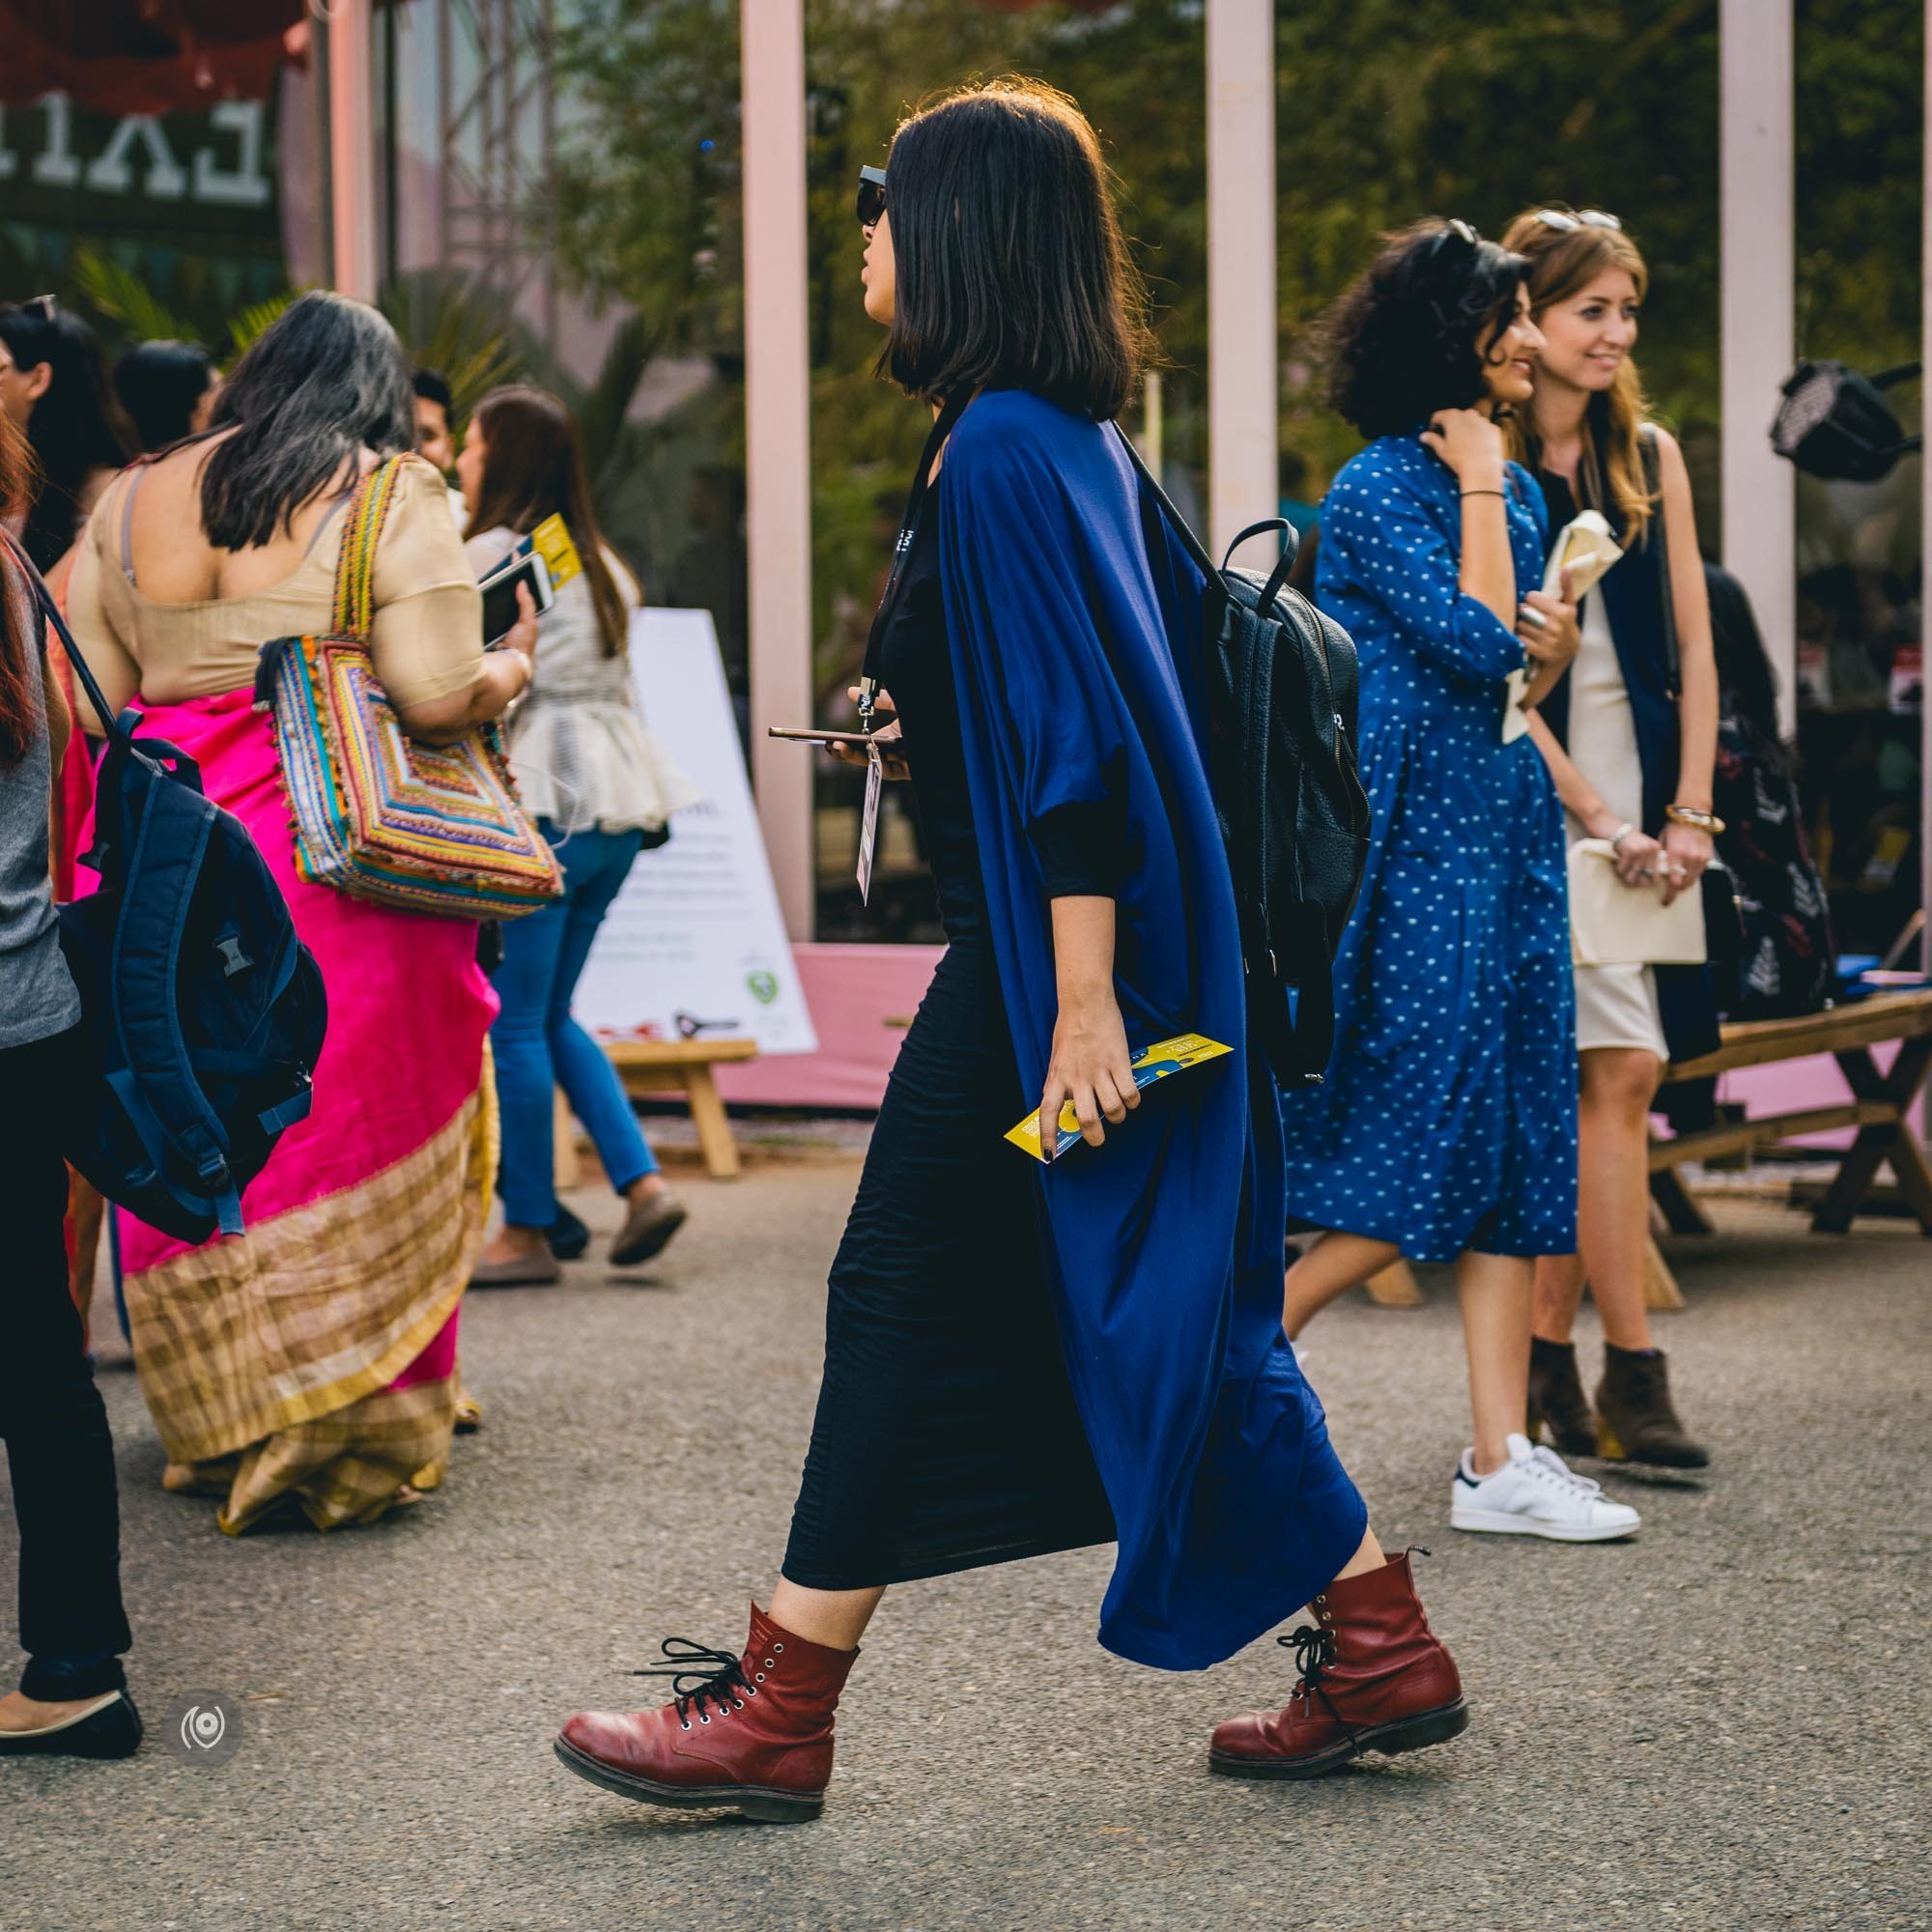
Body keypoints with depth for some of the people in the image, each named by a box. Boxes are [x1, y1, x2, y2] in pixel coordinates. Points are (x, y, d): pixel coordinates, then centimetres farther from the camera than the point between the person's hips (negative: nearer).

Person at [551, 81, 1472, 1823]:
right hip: (1117, 934, 10)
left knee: (903, 1298, -1)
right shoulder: (1071, 436, 12)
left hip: (1049, 947, -10)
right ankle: (1378, 1646, 19)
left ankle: (779, 1713, 8)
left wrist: (1084, 1006, -25)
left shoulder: (1001, 453, -18)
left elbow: (1081, 741, -23)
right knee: (1169, 1314, 14)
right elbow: (1116, 685, 20)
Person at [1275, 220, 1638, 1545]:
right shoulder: (1380, 488, -9)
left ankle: (1502, 1459, 5)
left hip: (1508, 835, 8)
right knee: (1426, 1139, -10)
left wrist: (1555, 653, -2)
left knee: (1514, 1145, 4)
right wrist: (1478, 482, -11)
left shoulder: (1515, 487, 16)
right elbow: (1474, 644, -18)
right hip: (1415, 848, -8)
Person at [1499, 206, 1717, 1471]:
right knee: (1621, 1072, -11)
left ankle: (1546, 1360, 11)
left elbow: (1693, 645, 11)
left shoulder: (1652, 457, 12)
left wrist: (1687, 809, 1)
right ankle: (1633, 1379, -7)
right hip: (1542, 797, -5)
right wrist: (1600, 821, -13)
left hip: (1652, 801, 5)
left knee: (1582, 1084, 4)